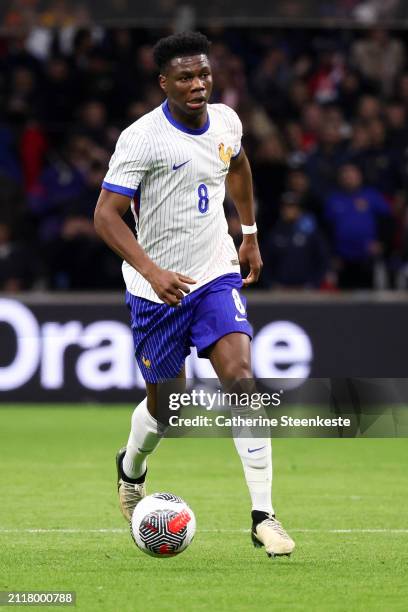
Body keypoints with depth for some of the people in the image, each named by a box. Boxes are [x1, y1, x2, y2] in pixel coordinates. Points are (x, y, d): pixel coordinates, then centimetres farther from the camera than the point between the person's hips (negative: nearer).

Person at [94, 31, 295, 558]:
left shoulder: (225, 121, 1)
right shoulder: (142, 138, -18)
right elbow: (106, 214, -20)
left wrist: (250, 233, 26)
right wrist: (151, 270, -32)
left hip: (217, 276, 3)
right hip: (157, 289, -3)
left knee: (240, 377, -16)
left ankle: (263, 517, -17)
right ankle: (131, 470, 45)